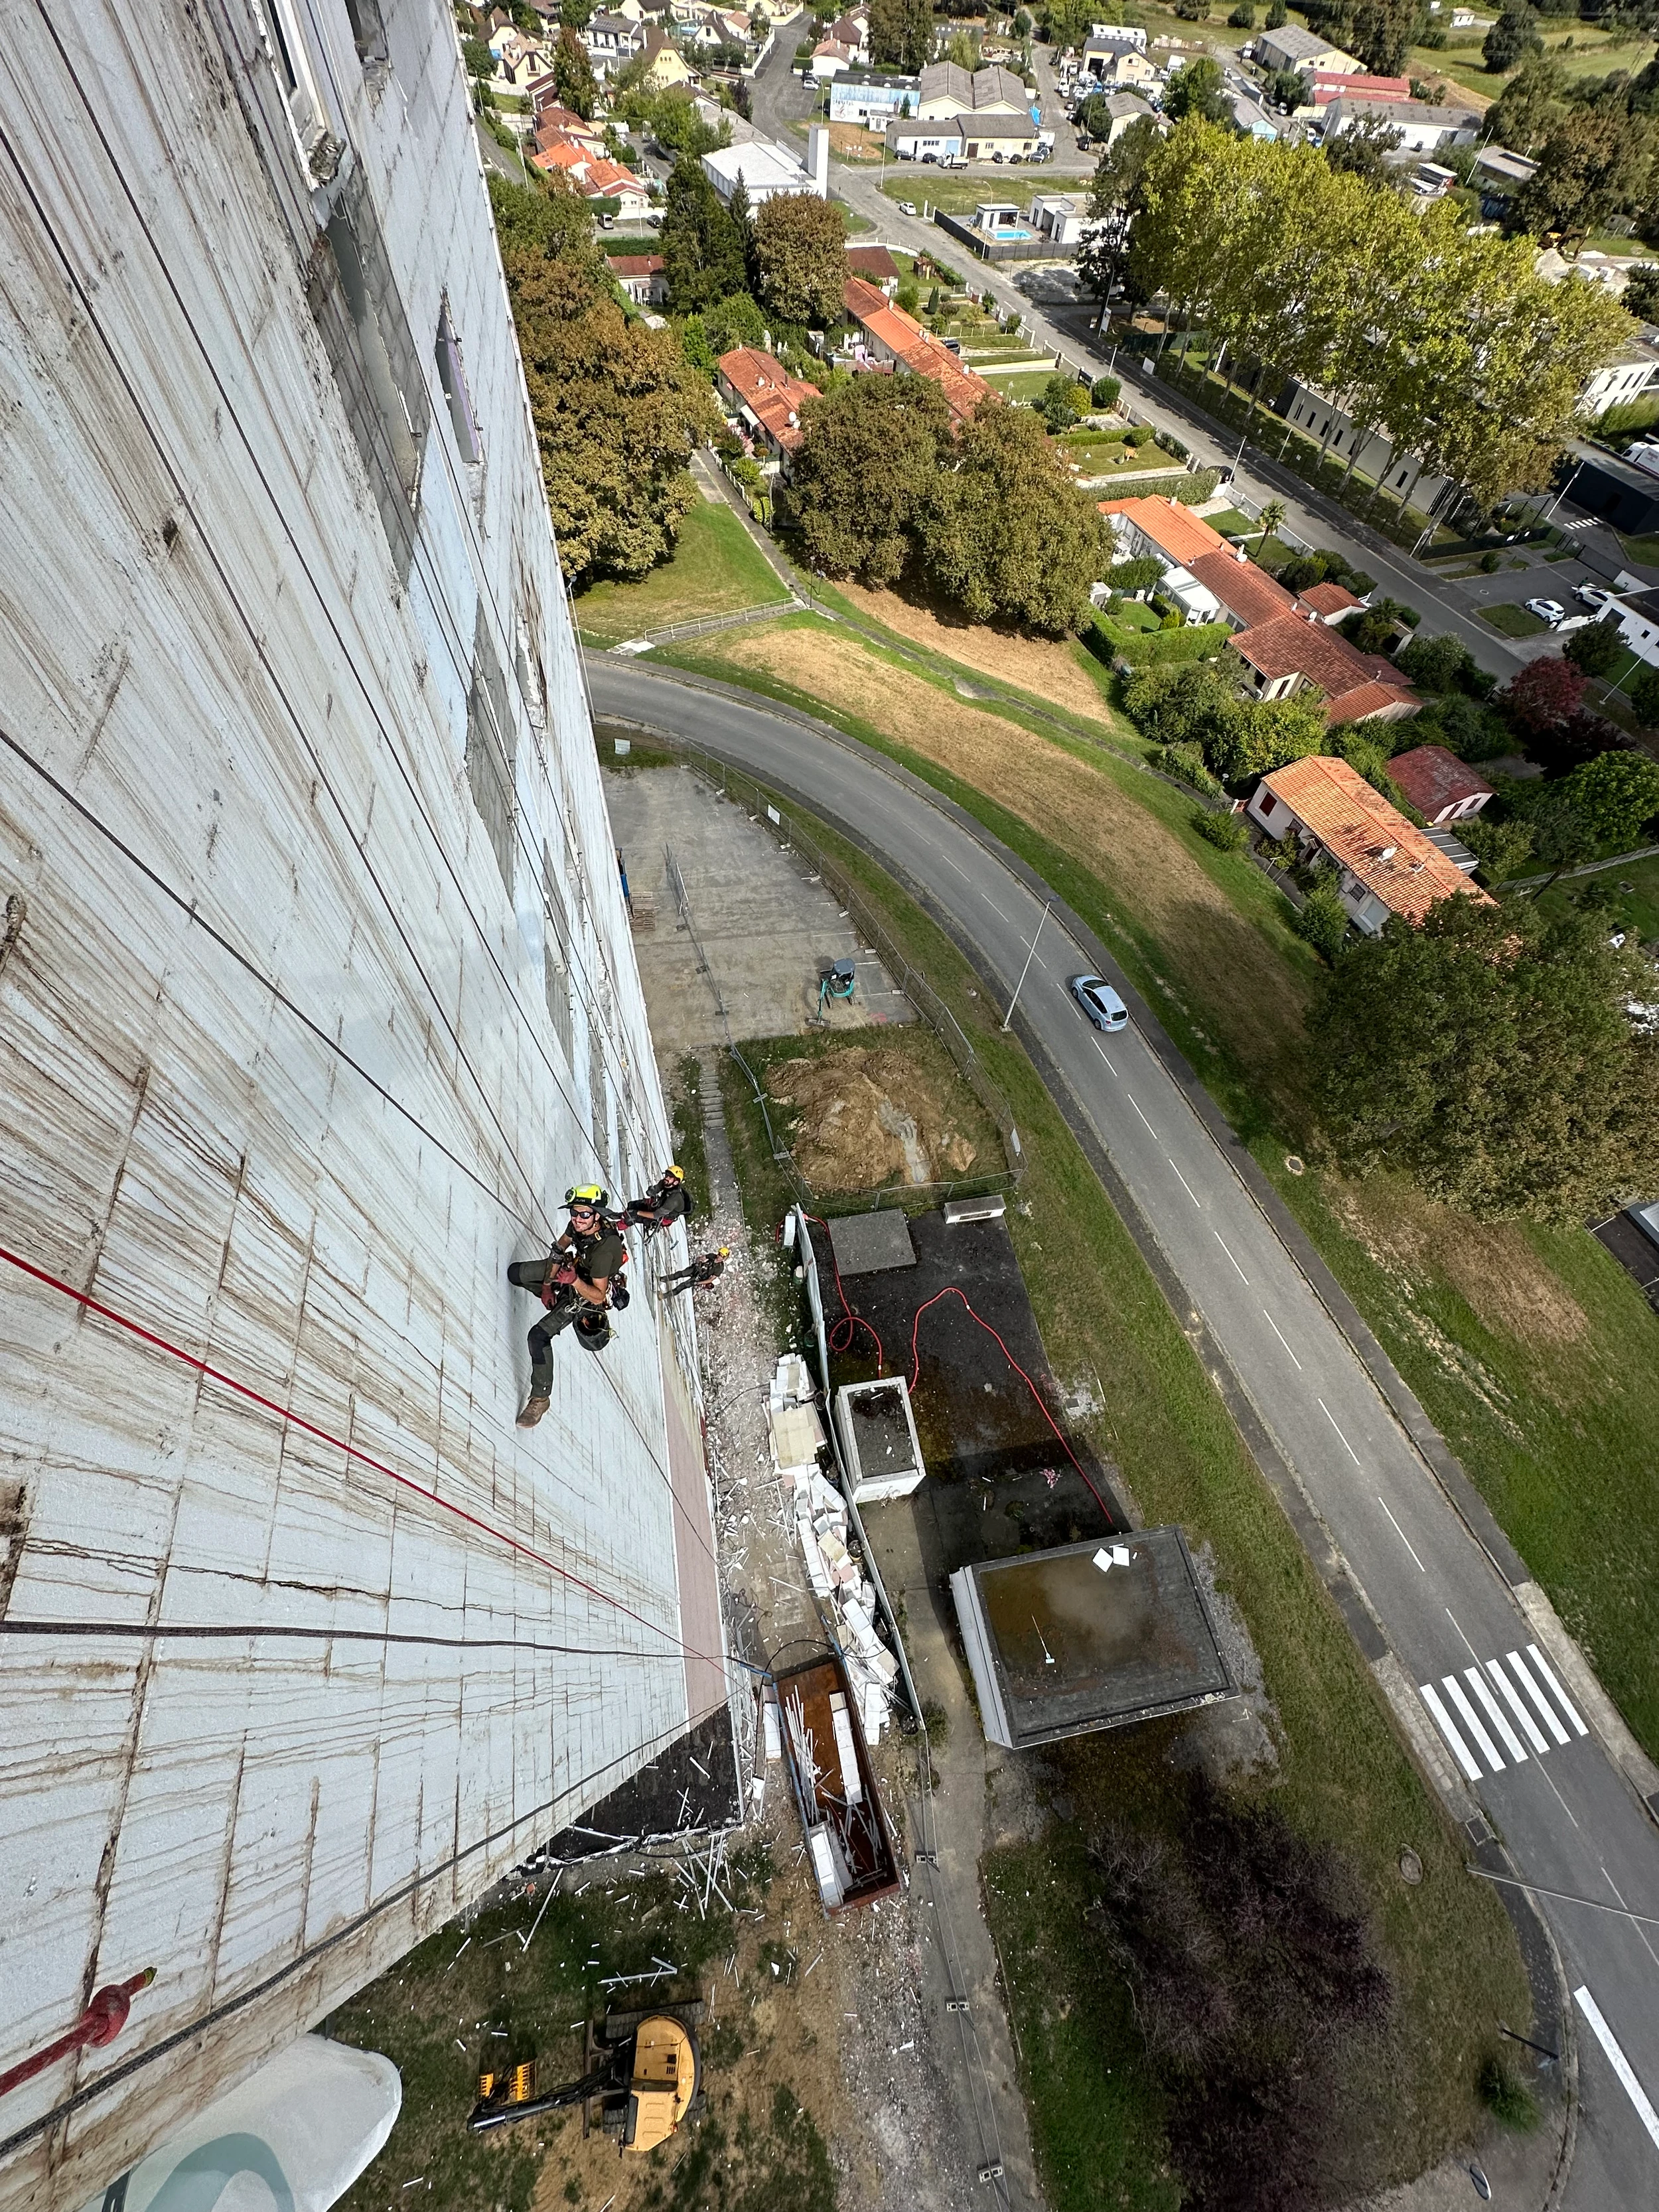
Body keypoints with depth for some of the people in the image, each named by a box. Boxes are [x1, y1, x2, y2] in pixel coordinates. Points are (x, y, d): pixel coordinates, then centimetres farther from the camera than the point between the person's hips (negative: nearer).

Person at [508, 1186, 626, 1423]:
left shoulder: (604, 1250, -42)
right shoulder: (579, 1225, -24)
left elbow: (599, 1297, -34)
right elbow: (559, 1248, -3)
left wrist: (574, 1280, -49)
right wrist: (547, 1284, -6)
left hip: (583, 1293, -7)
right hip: (572, 1267, 7)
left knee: (539, 1335, -18)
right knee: (515, 1273, 13)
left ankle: (540, 1399, 0)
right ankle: (553, 1296, 39)